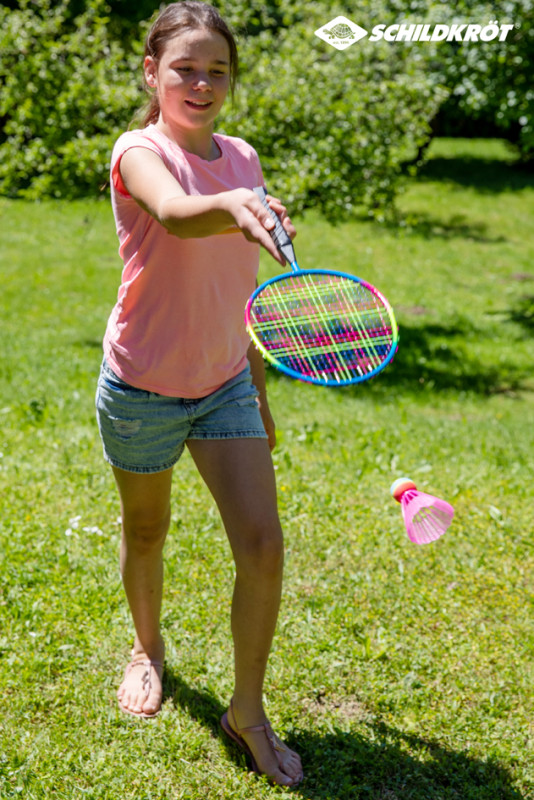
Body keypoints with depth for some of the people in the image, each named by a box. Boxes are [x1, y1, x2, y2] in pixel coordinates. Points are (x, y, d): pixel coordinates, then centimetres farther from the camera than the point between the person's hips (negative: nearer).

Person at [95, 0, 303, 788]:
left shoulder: (243, 157, 3)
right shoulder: (139, 152, -13)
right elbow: (177, 215, -40)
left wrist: (260, 392, 14)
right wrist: (232, 206, -62)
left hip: (226, 384, 4)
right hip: (143, 389, -3)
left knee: (263, 546, -5)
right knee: (146, 535, 16)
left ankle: (248, 710, 15)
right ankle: (149, 647, 47)